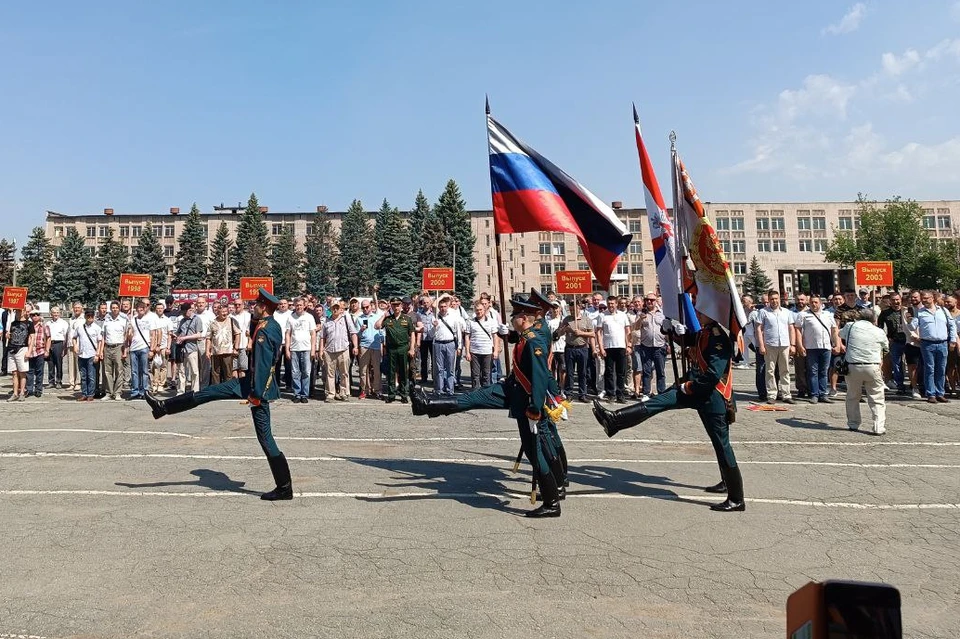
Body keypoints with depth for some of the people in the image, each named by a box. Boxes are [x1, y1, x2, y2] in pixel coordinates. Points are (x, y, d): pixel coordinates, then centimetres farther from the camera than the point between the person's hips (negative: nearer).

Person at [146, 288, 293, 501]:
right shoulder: (274, 326, 8)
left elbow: (263, 365, -25)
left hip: (259, 387, -10)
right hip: (252, 381, 10)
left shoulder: (264, 332, -22)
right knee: (208, 392, 13)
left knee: (265, 437, -4)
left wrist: (256, 394, -22)